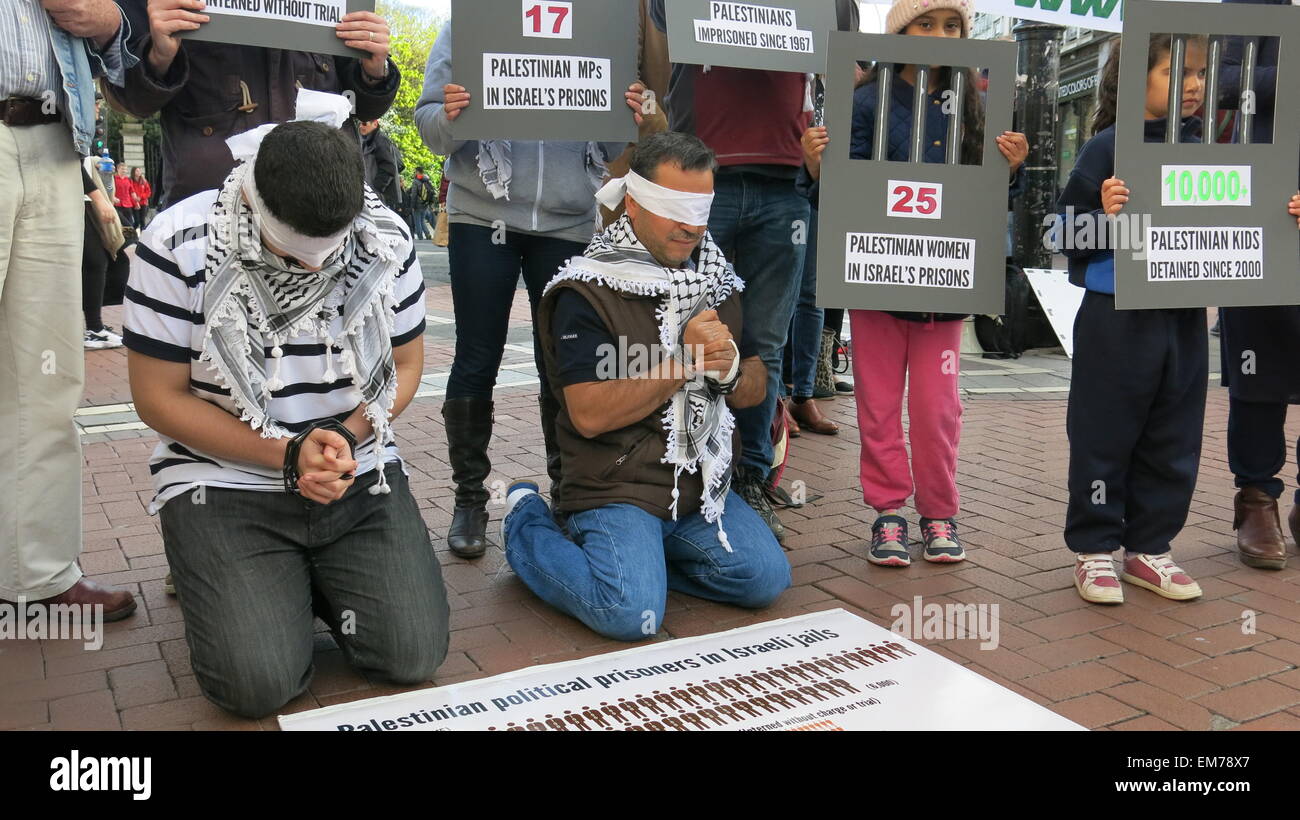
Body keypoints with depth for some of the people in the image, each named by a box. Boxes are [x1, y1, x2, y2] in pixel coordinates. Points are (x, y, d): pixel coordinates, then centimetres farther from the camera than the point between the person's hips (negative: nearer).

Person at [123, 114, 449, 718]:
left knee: (413, 654, -13)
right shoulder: (177, 244, -13)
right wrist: (289, 456, -17)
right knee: (258, 683, -18)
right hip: (222, 481, -2)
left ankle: (314, 576, 18)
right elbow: (159, 397, -9)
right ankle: (208, 574, 16)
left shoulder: (386, 238, -4)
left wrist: (347, 436, -14)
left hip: (360, 474, 3)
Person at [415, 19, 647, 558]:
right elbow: (429, 120, 2)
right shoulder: (465, 24, 4)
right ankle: (469, 499, 14)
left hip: (569, 225, 1)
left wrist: (630, 122, -12)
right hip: (482, 218, -1)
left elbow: (610, 148, 10)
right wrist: (448, 118, -21)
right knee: (477, 361, 2)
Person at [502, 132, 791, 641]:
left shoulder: (715, 280, 11)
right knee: (631, 616, -23)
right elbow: (590, 414, -20)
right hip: (617, 489, -6)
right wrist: (684, 362, -20)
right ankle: (529, 525, 5)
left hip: (704, 485, 7)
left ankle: (640, 554, 13)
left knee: (767, 579, -8)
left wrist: (730, 367, -12)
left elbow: (756, 389, 13)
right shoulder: (587, 292, -11)